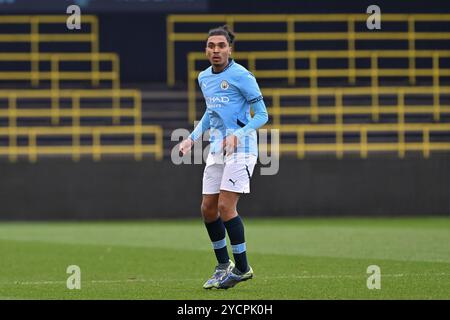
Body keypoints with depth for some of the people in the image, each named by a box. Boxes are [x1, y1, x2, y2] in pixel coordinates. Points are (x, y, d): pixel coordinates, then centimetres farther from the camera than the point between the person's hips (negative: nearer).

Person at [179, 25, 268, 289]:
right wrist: (193, 138, 16)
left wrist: (237, 134, -23)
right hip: (217, 149, 8)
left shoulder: (241, 76, -12)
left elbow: (262, 115, -10)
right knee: (208, 208, 5)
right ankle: (224, 265, 21)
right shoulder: (204, 78, 11)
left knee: (226, 207, -14)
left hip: (240, 149, -8)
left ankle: (242, 268, -3)